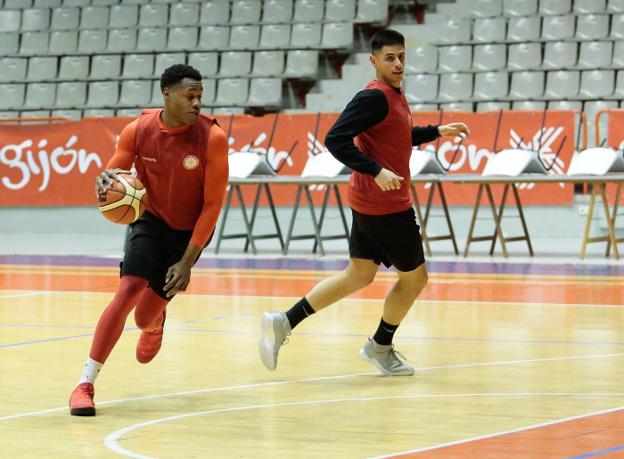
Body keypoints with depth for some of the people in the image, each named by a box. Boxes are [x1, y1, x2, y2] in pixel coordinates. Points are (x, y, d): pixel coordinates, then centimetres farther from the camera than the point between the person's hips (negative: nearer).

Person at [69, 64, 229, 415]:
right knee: (129, 290, -23)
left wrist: (187, 262, -19)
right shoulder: (138, 130, -16)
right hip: (151, 221, 1)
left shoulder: (213, 137, -22)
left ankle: (156, 323, 47)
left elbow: (213, 204, -18)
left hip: (190, 231, -1)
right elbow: (114, 172, -4)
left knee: (146, 317, 4)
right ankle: (86, 383, -18)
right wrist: (105, 183, -31)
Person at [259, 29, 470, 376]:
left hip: (368, 202, 10)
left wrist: (437, 132, 25)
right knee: (414, 277, 6)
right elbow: (336, 140, -25)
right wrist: (376, 170, -31)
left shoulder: (395, 96, 12)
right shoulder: (374, 97, -18)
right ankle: (381, 347, 24)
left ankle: (284, 323, 9)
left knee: (358, 276, 14)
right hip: (386, 206, -10)